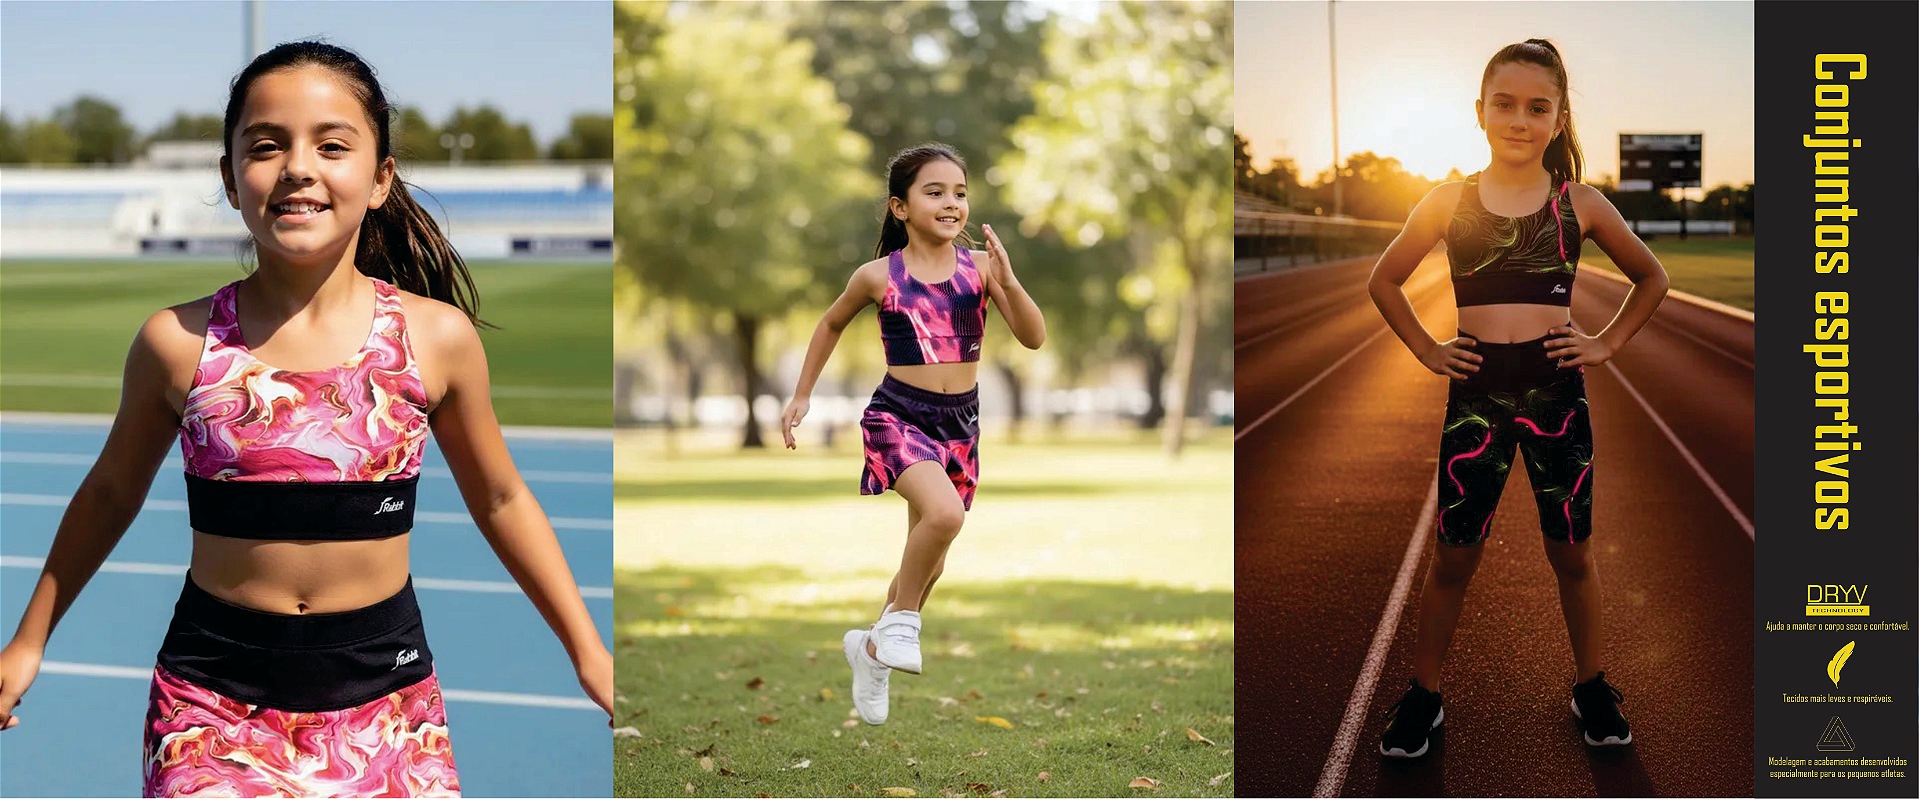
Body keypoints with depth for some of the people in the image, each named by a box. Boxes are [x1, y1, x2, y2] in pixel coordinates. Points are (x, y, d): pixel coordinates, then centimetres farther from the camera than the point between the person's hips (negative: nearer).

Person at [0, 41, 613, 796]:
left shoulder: (437, 337, -5)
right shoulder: (179, 344, -5)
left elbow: (500, 500, 9)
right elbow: (111, 493, 12)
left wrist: (587, 649, 11)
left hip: (386, 695, 1)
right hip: (217, 700, -1)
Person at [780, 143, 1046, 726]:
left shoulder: (979, 266, -2)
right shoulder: (879, 276, -6)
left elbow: (1034, 338, -6)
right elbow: (832, 324, 14)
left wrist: (1007, 281, -22)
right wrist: (802, 396, 17)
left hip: (960, 423, 4)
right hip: (898, 415, -4)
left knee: (928, 562, 15)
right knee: (944, 511, -32)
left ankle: (874, 646, 40)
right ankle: (901, 620, -9)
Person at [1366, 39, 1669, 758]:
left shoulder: (1579, 205, 1)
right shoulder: (1450, 203, 0)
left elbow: (1651, 278, 14)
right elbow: (1385, 281, 12)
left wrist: (1607, 344, 5)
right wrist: (1427, 350, 5)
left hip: (1556, 393, 0)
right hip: (1476, 394, 0)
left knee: (1571, 552, 9)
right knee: (1454, 556, 5)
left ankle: (1591, 687, 25)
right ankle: (1423, 695, 17)